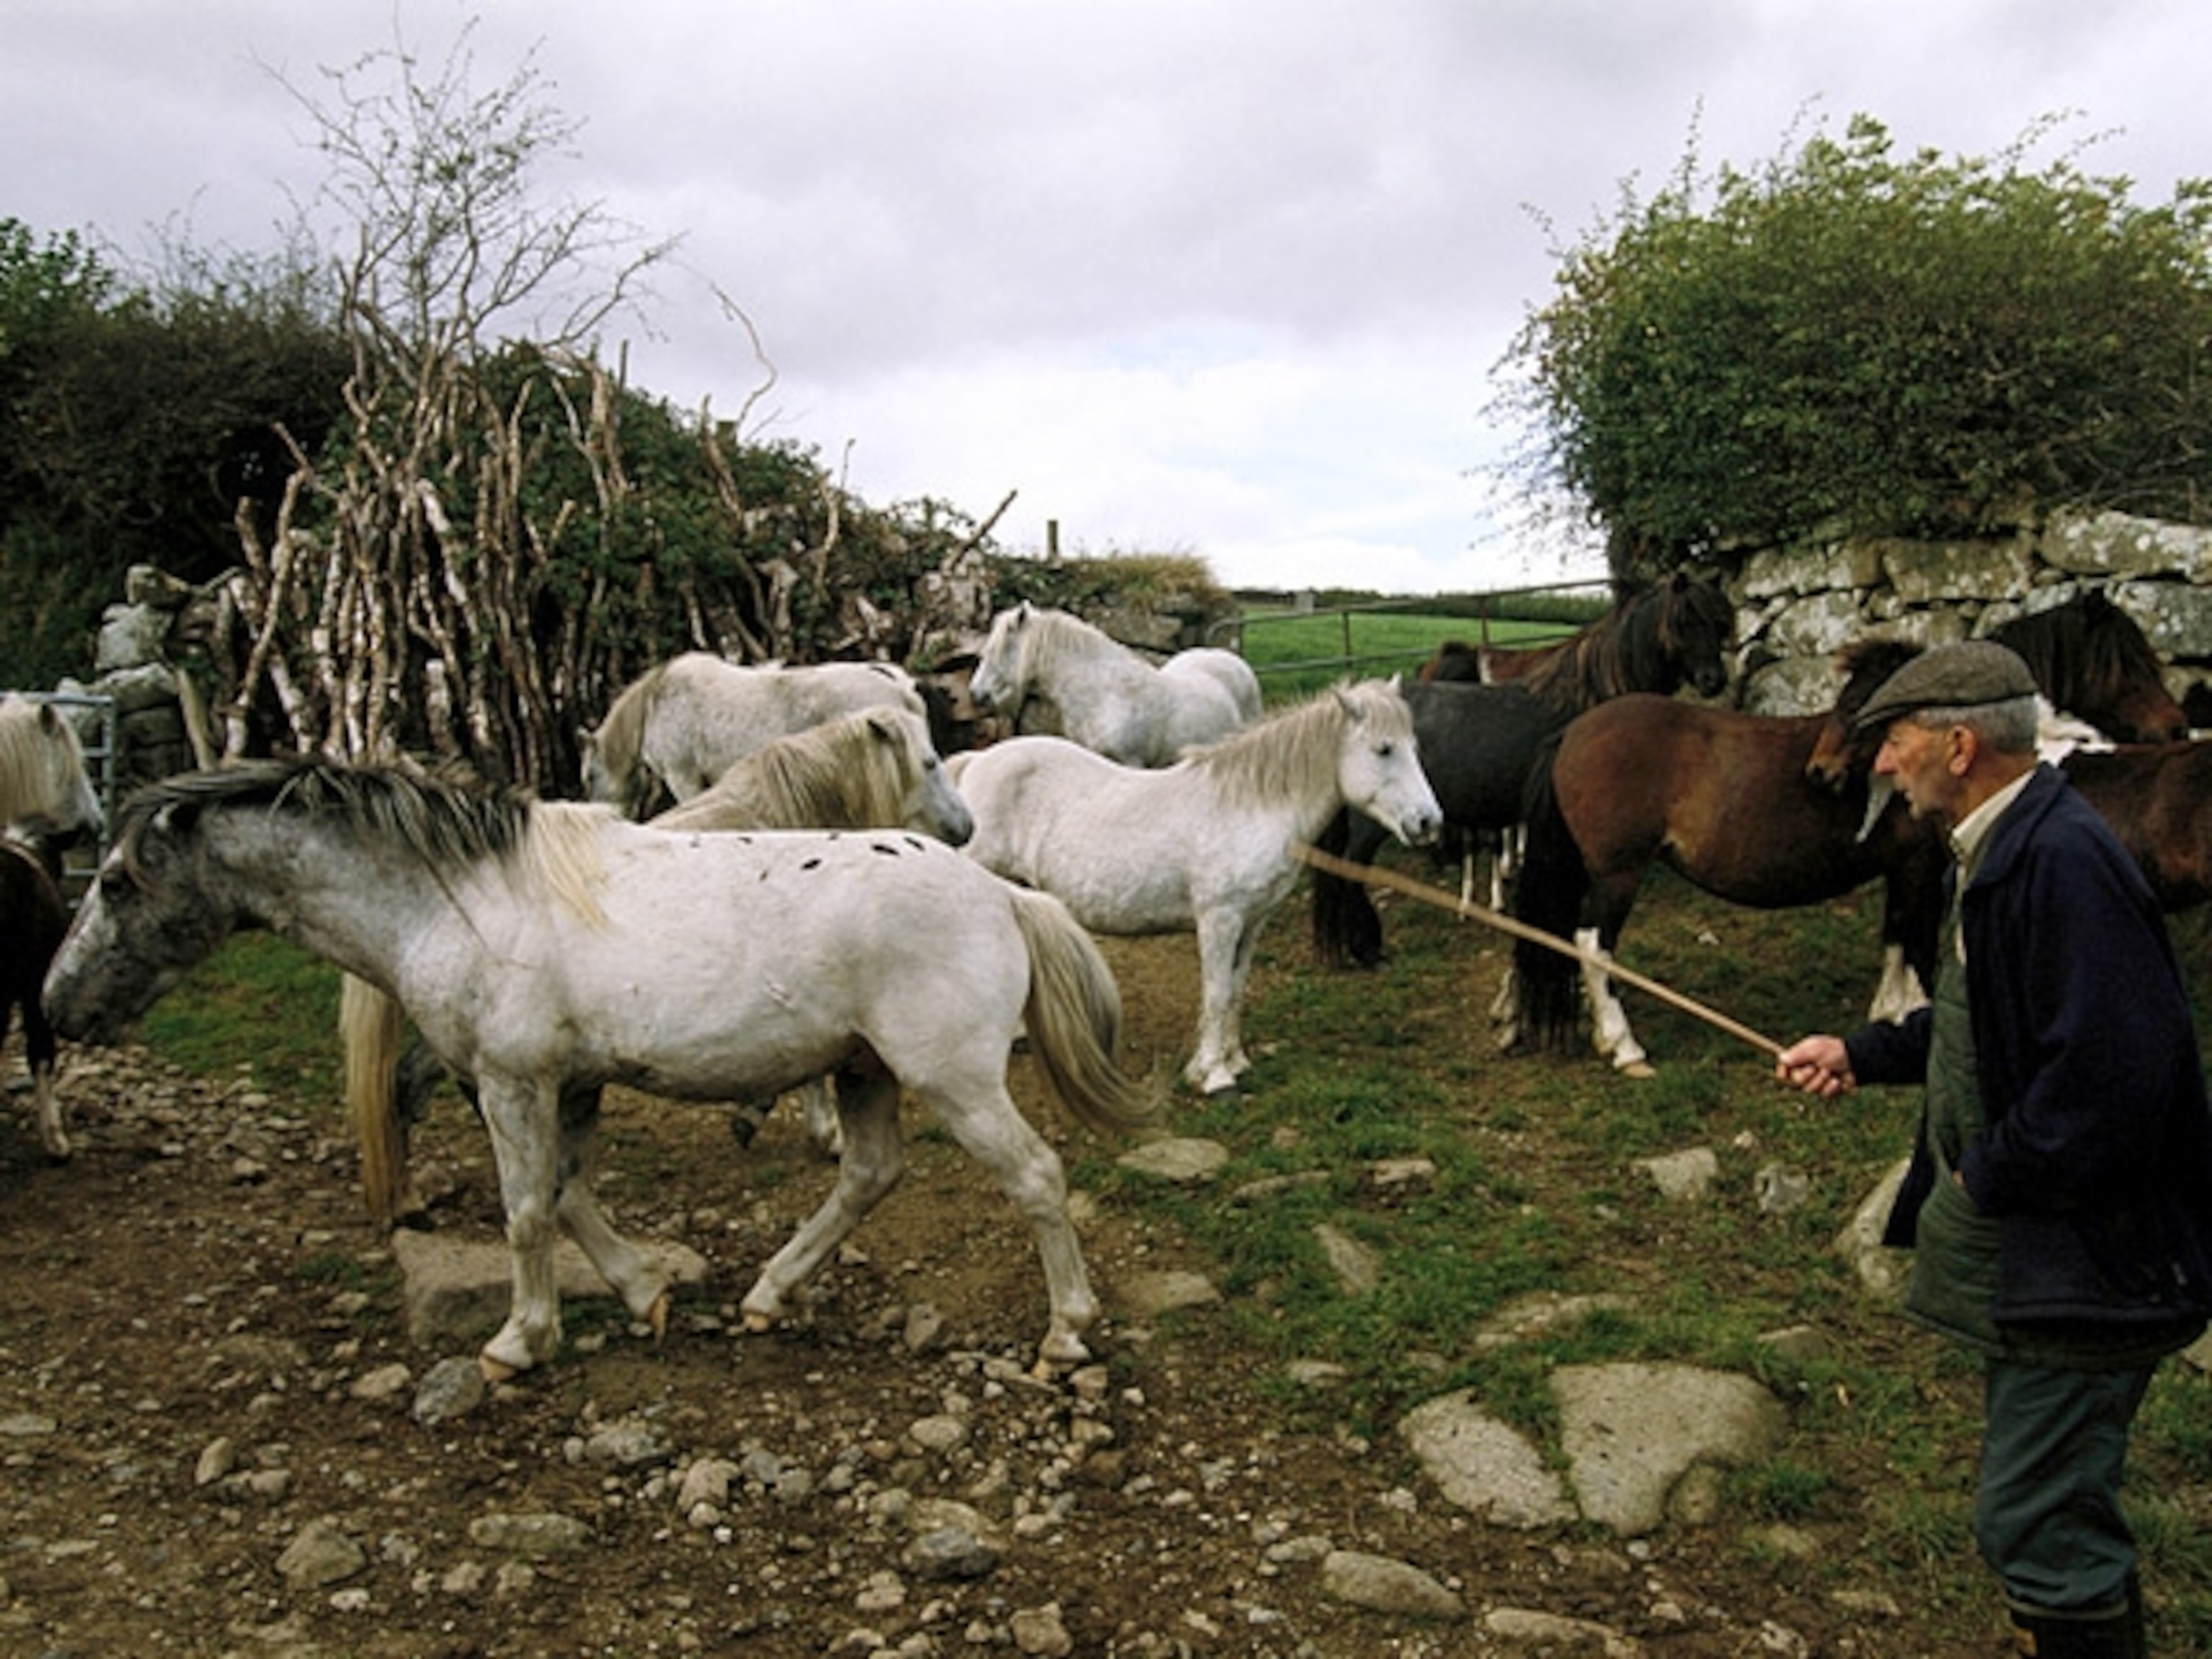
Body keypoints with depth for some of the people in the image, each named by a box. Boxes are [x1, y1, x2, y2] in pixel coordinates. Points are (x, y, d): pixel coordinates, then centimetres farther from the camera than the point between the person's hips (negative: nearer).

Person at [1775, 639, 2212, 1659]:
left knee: (2037, 1523, 0)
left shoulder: (2064, 860, -25)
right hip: (2020, 1251, 11)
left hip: (2077, 1265, -10)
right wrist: (1861, 1054, 16)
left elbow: (2111, 1071, -30)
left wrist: (1990, 1177, -19)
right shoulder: (2002, 850, 8)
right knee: (2062, 1506, 24)